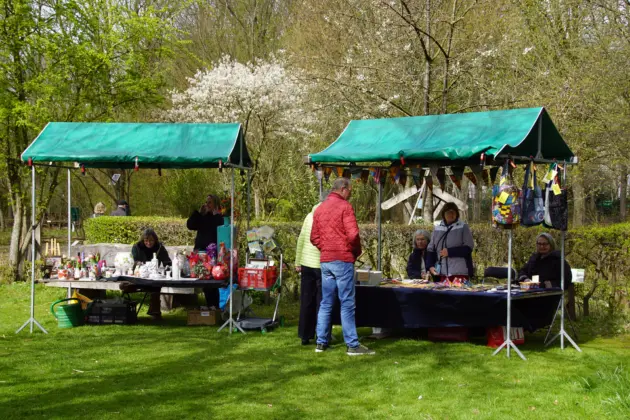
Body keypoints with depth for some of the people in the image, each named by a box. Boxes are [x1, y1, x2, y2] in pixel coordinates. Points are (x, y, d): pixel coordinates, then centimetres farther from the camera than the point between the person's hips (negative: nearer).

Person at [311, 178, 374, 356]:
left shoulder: (320, 209, 13)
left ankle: (321, 342, 13)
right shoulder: (344, 206, -9)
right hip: (343, 260, -7)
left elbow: (314, 237, 13)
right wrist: (357, 251, -1)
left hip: (325, 260, 7)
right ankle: (352, 345, -3)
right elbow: (353, 234, -17)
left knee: (326, 302, 11)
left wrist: (326, 249, 13)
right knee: (347, 304, -5)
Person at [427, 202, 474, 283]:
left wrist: (449, 252, -12)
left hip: (460, 272, -4)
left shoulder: (463, 227, 2)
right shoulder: (437, 229, 14)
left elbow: (468, 248, -6)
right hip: (442, 273, 4)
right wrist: (431, 266, 1)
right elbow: (431, 249, 16)